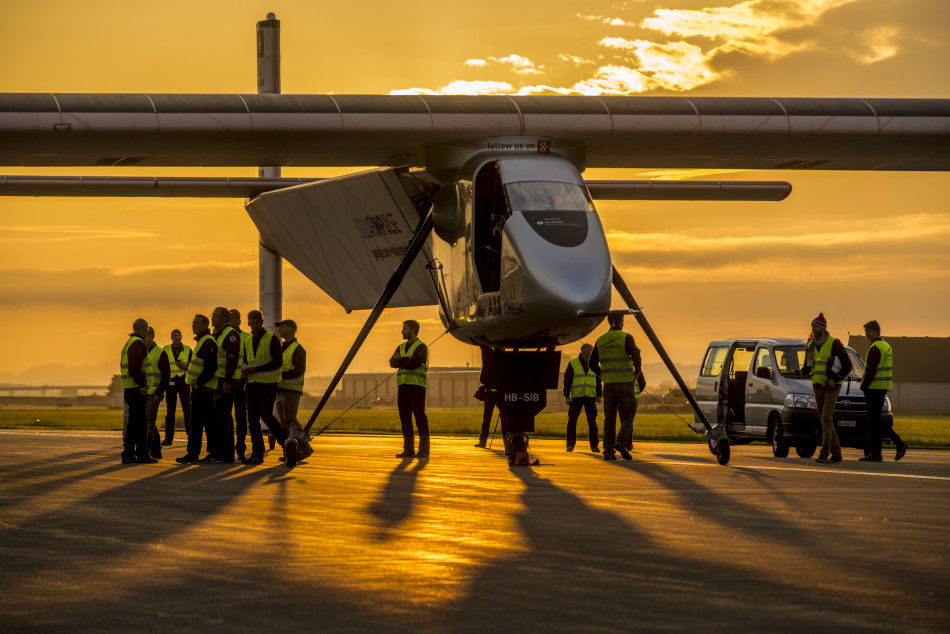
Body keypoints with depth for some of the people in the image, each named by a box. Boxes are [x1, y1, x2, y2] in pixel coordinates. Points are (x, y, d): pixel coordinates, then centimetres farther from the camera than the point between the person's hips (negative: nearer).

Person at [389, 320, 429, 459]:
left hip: (416, 386, -7)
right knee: (405, 418, 5)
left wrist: (400, 361, -6)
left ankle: (424, 450, -6)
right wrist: (407, 360, -13)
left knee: (420, 418, -7)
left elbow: (414, 363, -19)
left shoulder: (421, 347, -4)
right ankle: (408, 450, 7)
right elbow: (392, 362, 3)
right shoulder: (401, 347, 19)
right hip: (402, 387, 7)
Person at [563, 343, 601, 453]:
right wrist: (567, 396, -9)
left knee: (592, 421, -5)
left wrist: (599, 396, 4)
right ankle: (570, 444, 7)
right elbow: (567, 381, -2)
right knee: (572, 420, -4)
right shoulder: (573, 364, -1)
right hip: (576, 397, -2)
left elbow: (598, 381, 11)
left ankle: (594, 445, -3)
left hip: (590, 397, 2)